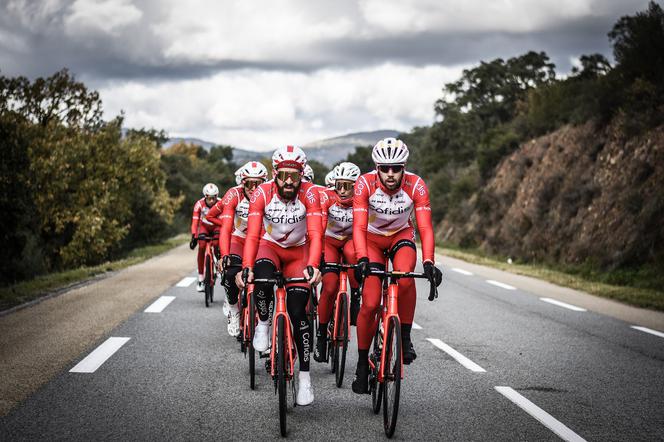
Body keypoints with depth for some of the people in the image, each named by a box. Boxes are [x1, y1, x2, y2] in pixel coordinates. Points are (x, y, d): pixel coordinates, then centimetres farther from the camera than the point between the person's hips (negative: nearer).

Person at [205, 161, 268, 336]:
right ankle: (233, 310, -3)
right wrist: (225, 255, -44)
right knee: (232, 273, -26)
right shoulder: (234, 195, -26)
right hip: (238, 240, -1)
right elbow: (225, 229, -31)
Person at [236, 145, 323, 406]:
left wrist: (312, 265, -49)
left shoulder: (309, 194, -24)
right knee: (261, 278, -35)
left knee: (298, 312, -11)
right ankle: (263, 322, -6)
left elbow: (315, 234, -32)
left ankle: (304, 376, 0)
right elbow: (252, 234, -29)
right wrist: (246, 267, -44)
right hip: (270, 246, 0)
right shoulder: (262, 193, -24)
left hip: (299, 251, 0)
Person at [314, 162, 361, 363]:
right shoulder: (328, 199, -22)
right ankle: (321, 333, -4)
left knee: (352, 252, -38)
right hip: (330, 242, -1)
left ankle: (356, 297, -21)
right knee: (330, 286, -19)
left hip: (352, 241, 1)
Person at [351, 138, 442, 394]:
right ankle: (362, 363, 6)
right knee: (370, 304, -12)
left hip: (402, 236, 0)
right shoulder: (365, 184, -27)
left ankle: (405, 337, -14)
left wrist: (428, 262, -43)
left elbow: (425, 227, -28)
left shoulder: (416, 186, -25)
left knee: (405, 277, -33)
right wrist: (362, 259, -47)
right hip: (373, 237, 0)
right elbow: (359, 226, -31)